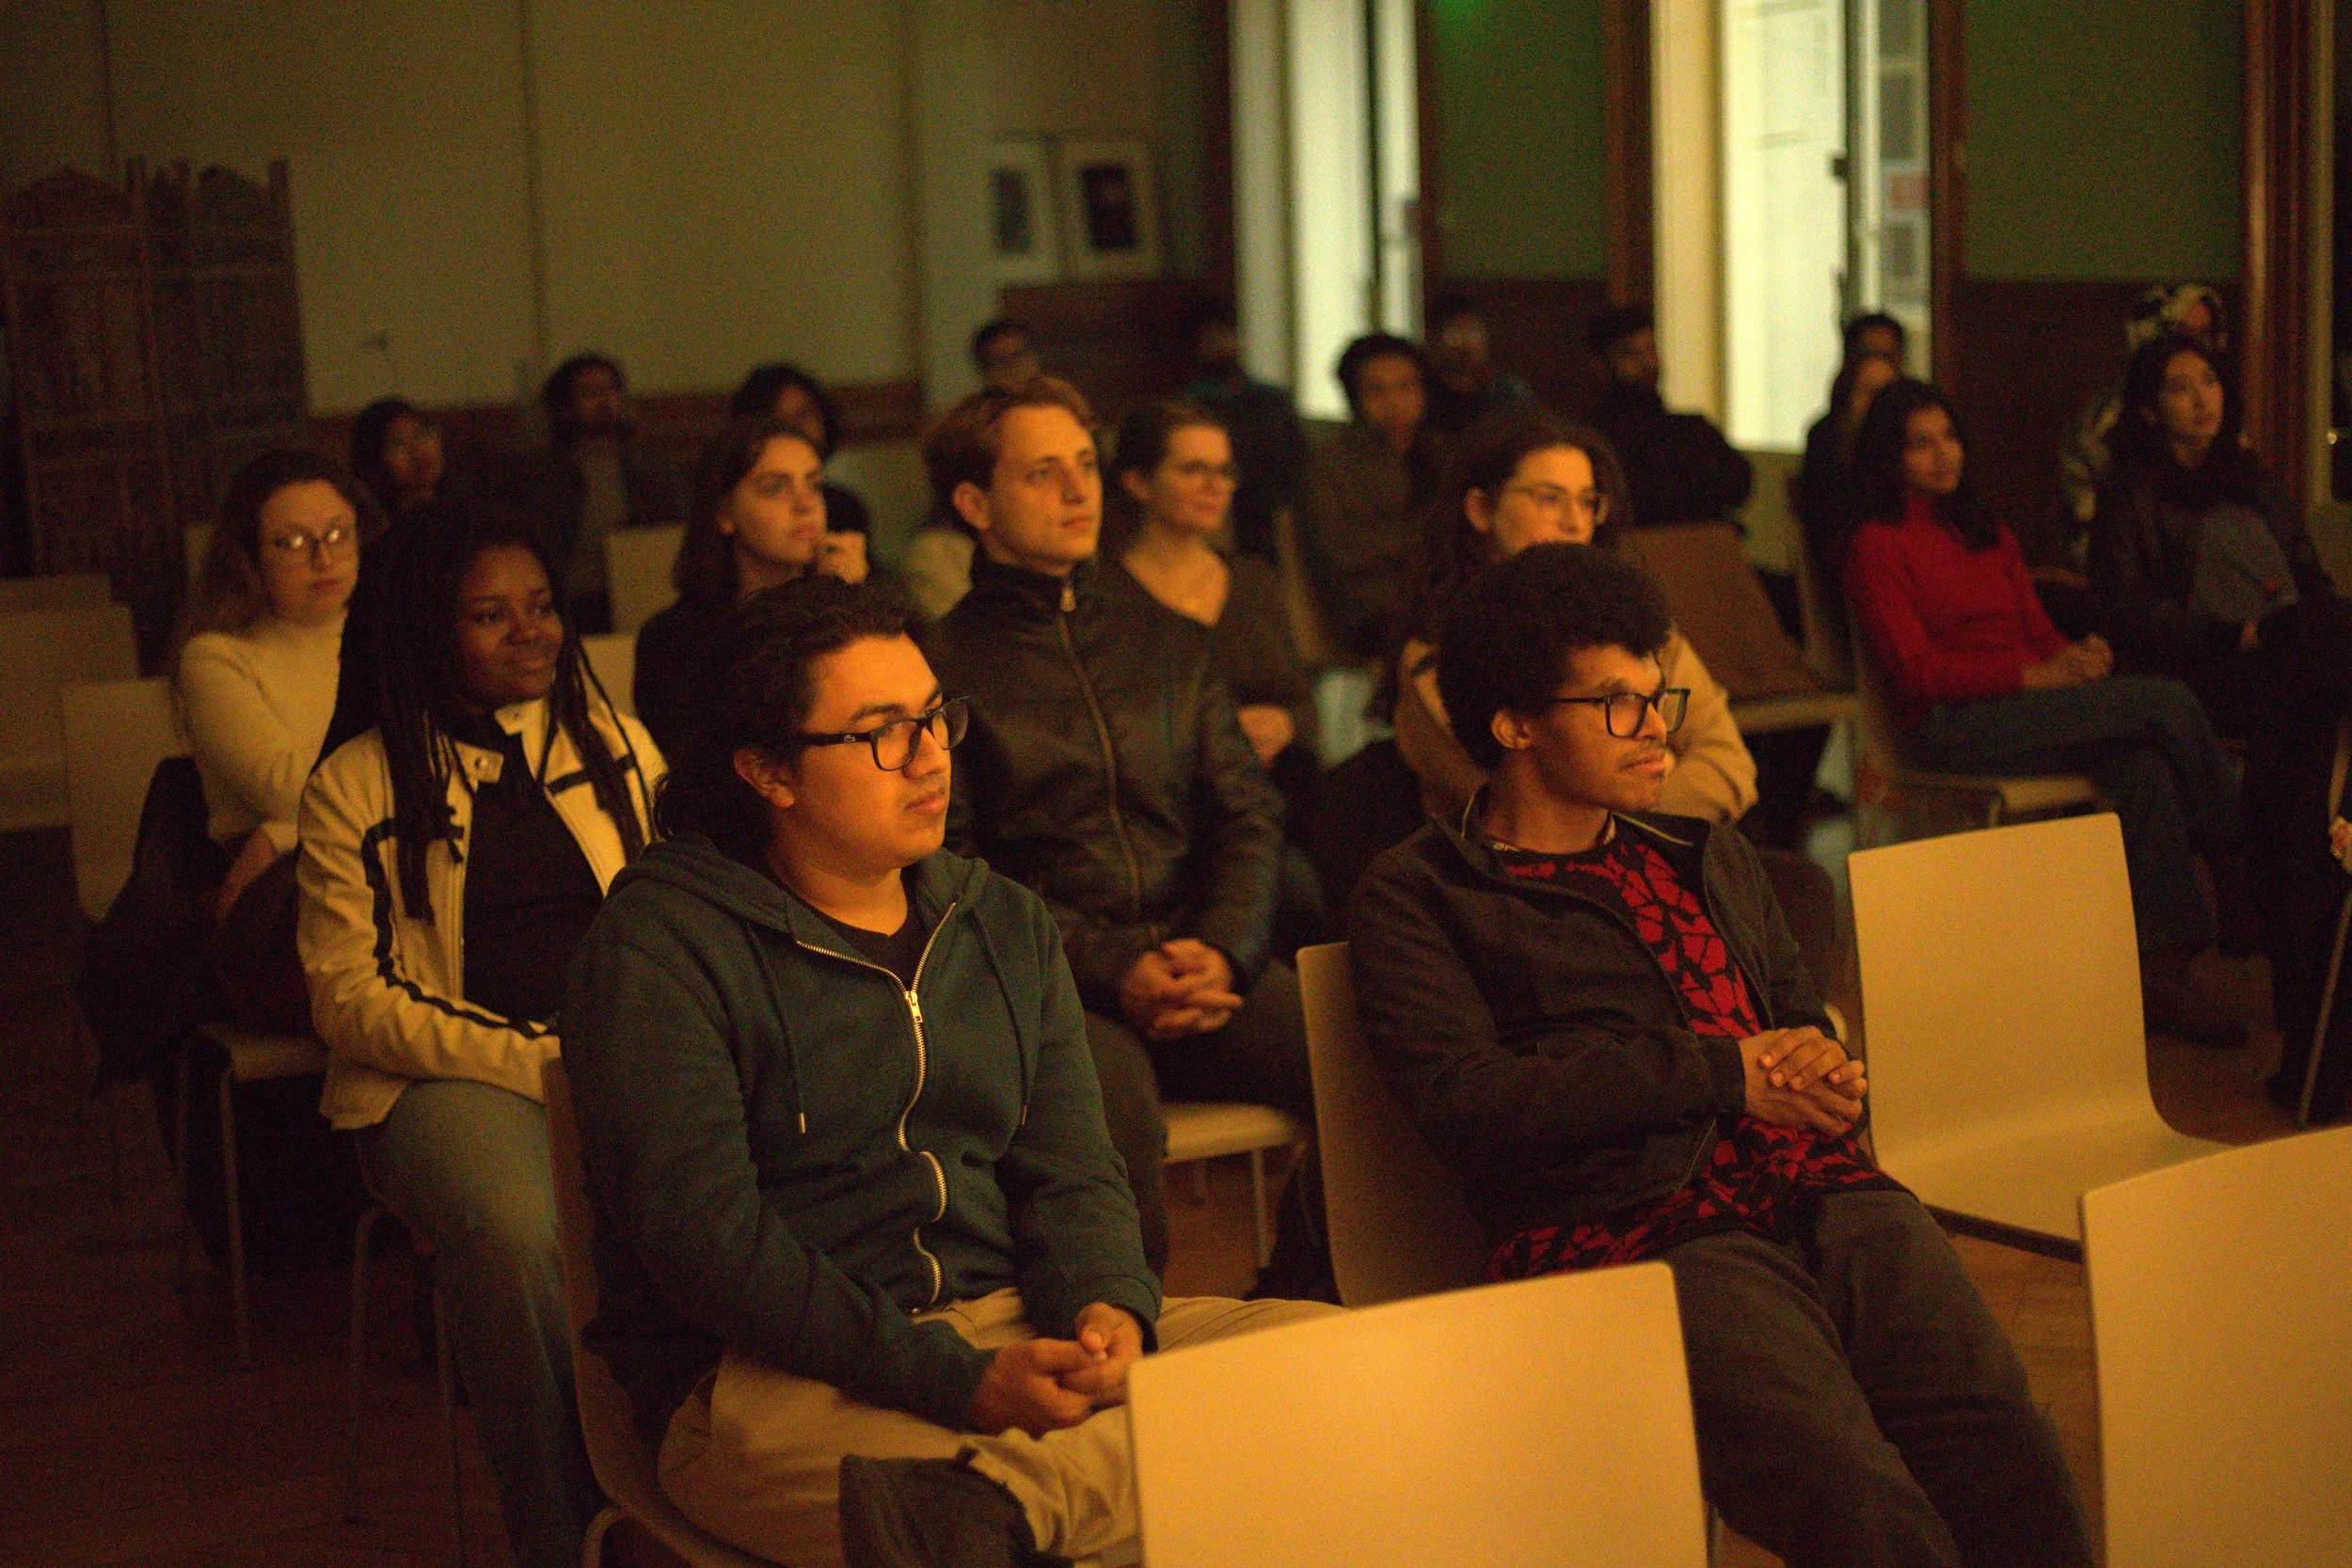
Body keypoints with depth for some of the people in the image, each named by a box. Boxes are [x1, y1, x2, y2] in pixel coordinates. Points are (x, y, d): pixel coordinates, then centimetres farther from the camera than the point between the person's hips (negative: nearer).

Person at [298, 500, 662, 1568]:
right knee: (520, 1237, -37)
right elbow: (349, 997, -1)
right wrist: (538, 1059, -12)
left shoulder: (617, 747, 17)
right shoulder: (357, 788, 6)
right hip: (451, 1076, -2)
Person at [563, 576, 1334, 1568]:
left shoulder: (1006, 924, 16)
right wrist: (958, 1381, -22)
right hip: (770, 1375, -9)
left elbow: (1070, 1171, 12)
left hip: (1015, 1331, 9)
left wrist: (1107, 1309, -12)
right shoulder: (662, 946, -5)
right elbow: (704, 1235, -15)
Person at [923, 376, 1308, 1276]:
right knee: (1117, 1106, -37)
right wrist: (1113, 973, -14)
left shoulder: (1168, 642, 23)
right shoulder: (946, 666, 7)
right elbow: (953, 871, -2)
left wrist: (1221, 949, -4)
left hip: (1203, 959, 4)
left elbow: (1247, 815, 17)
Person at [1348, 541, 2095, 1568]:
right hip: (1643, 1237, -5)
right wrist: (1724, 1075, -4)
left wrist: (1821, 1075, 8)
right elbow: (1466, 1105, -5)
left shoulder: (1709, 859, 30)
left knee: (2003, 1448, -24)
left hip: (1823, 1191, 5)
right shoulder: (1418, 896, 10)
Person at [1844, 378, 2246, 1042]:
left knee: (2143, 766, -28)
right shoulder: (1879, 545, 2)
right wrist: (2035, 675, -17)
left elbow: (2040, 633, 19)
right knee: (2168, 702, -22)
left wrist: (2080, 656, -6)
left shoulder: (1991, 537, 26)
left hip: (2035, 711, 6)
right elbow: (1919, 671, -8)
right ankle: (2238, 852, -2)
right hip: (1955, 725, -6)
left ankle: (2163, 970, -29)